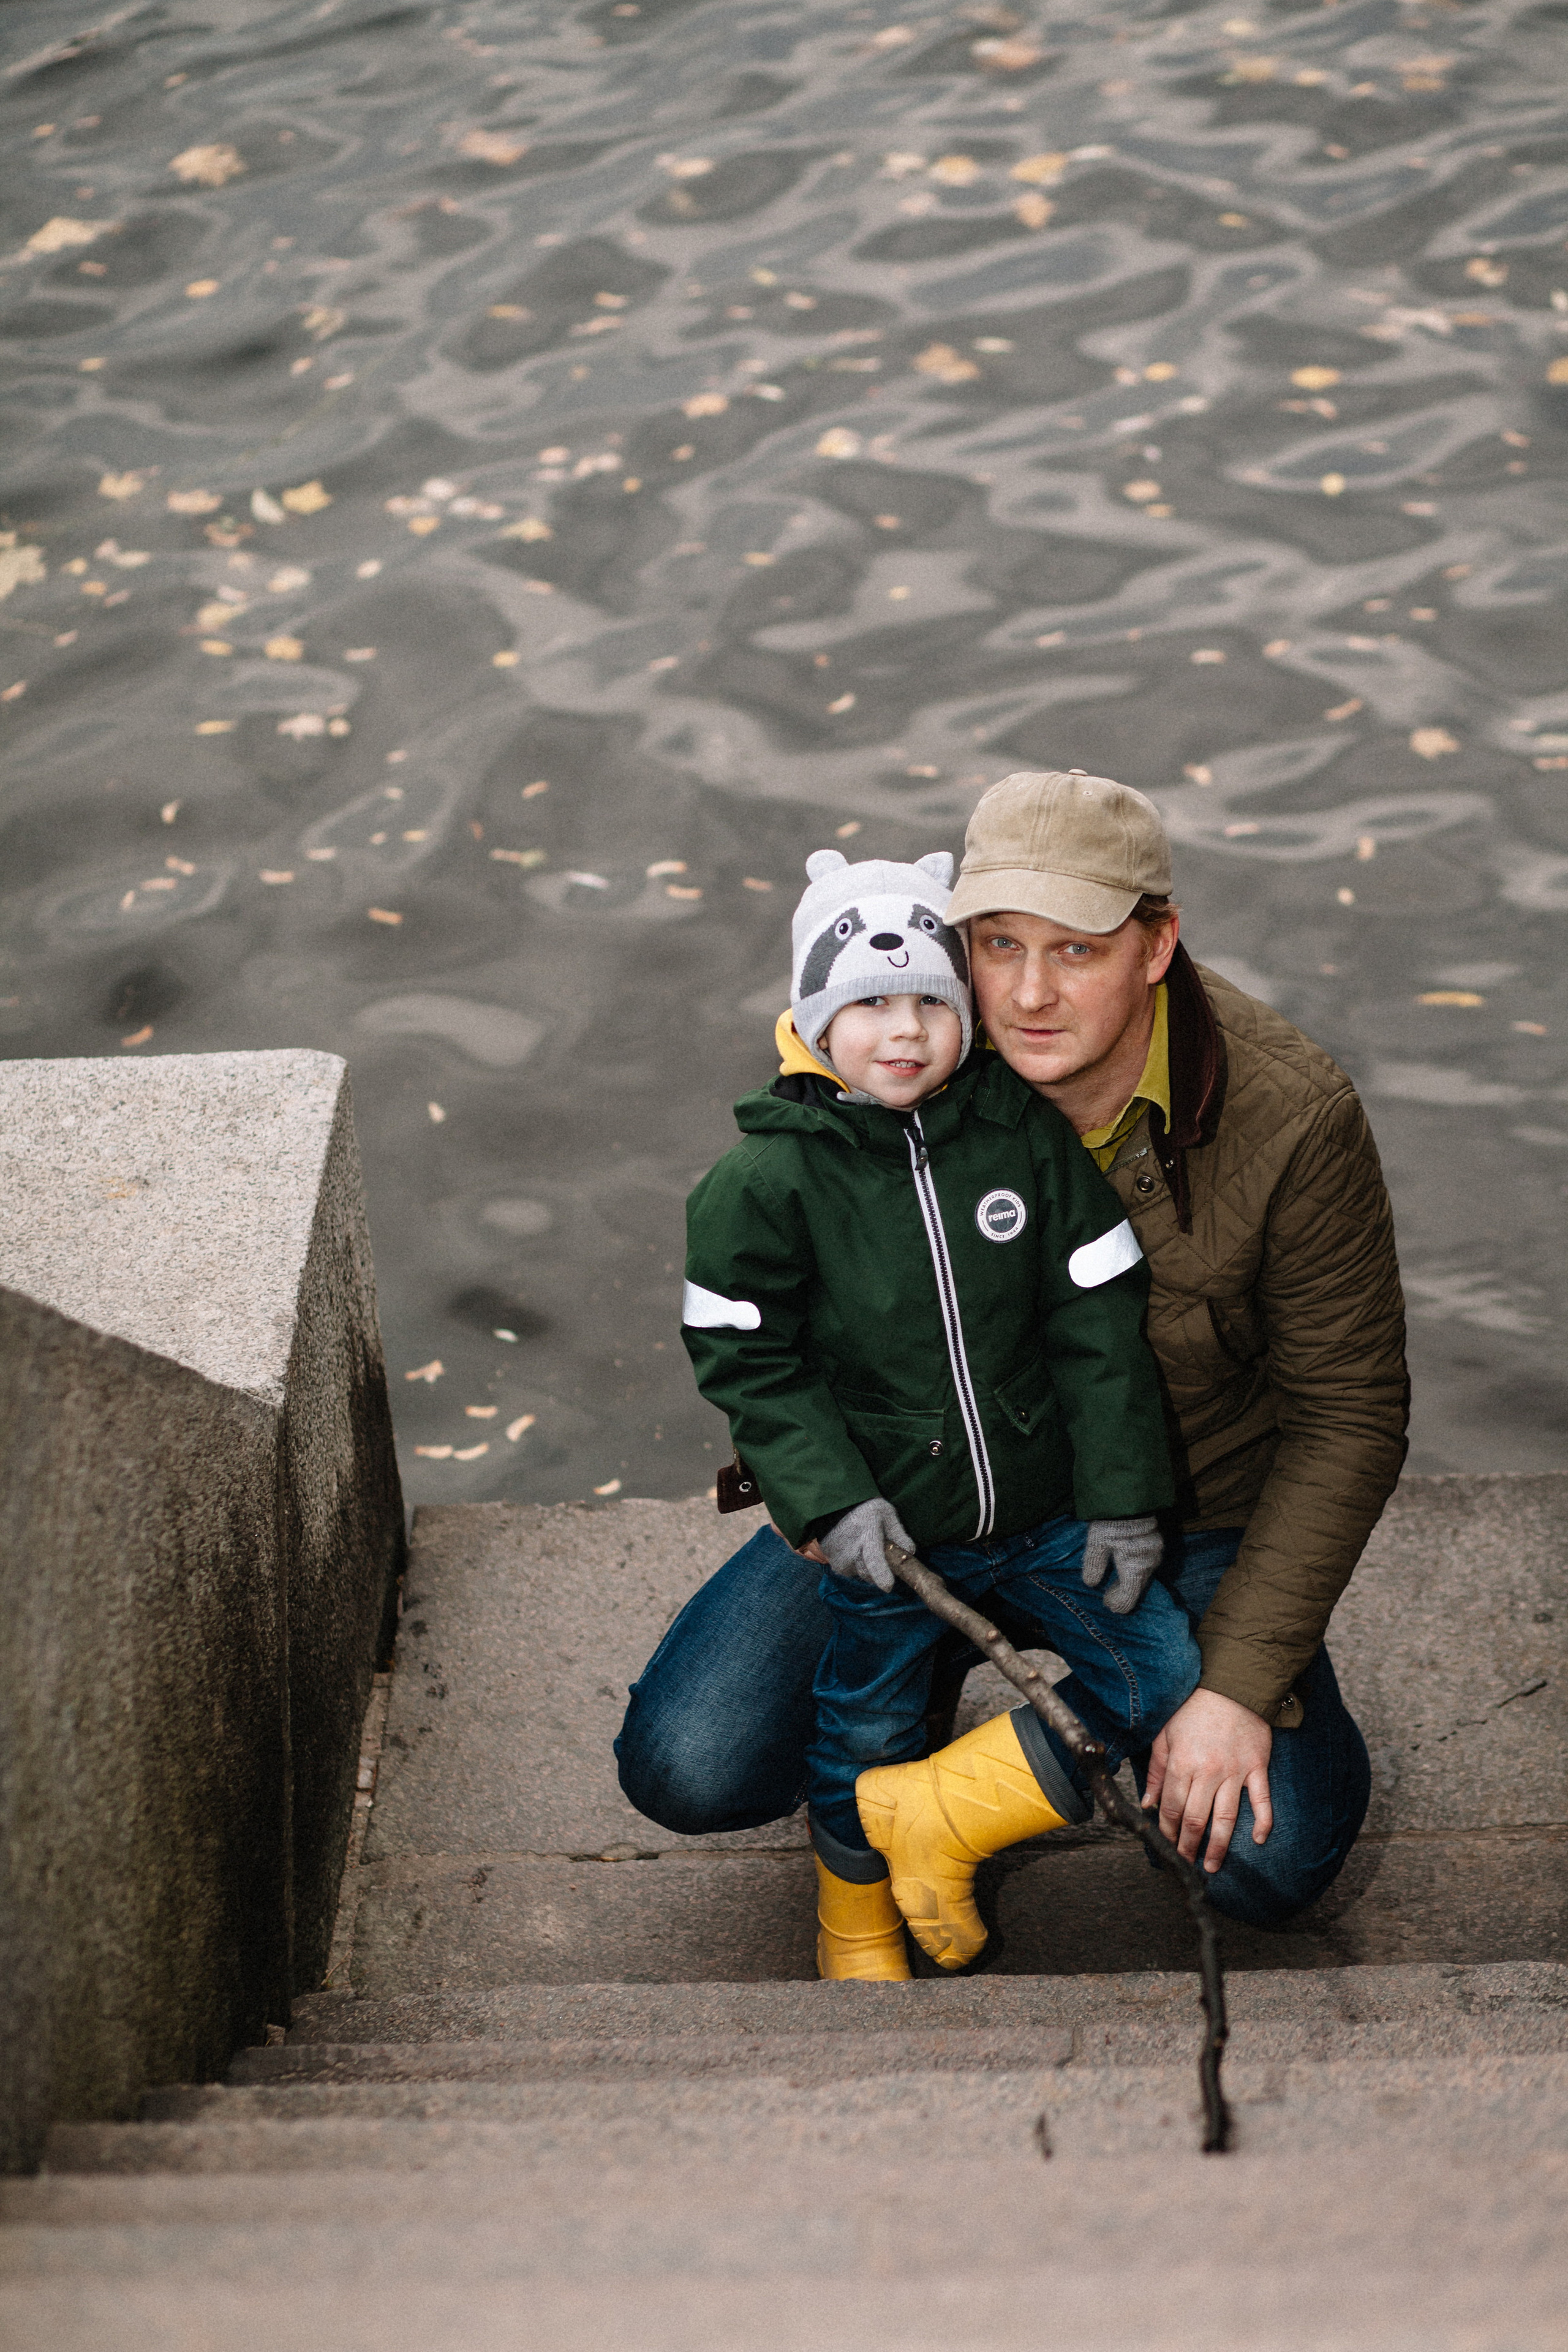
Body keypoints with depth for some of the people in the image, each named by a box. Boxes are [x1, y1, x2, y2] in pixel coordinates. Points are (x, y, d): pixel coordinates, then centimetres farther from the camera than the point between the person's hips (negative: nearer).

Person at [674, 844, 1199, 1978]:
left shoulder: (1028, 1133, -9)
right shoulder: (767, 1180, -15)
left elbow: (1100, 1320, -5)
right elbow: (746, 1358, -9)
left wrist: (1123, 1497, -6)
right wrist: (832, 1502, -18)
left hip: (1044, 1507, 3)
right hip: (888, 1528, -2)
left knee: (1167, 1686, 1)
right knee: (863, 1734, 15)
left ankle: (939, 1812, 15)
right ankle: (857, 1916, 46)